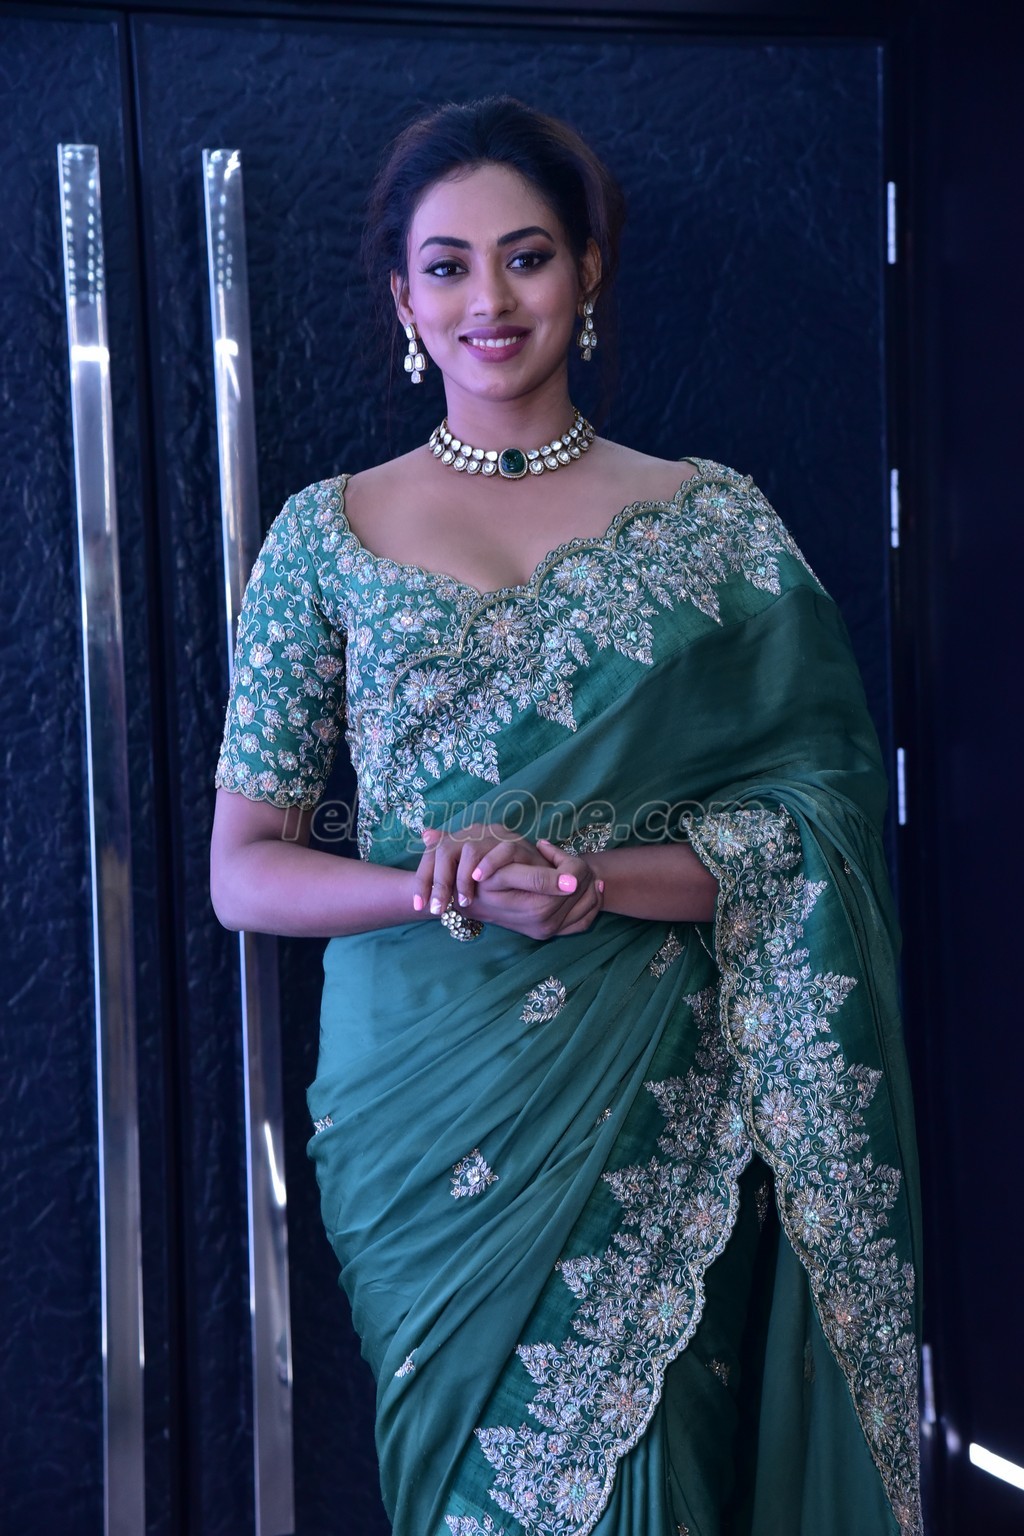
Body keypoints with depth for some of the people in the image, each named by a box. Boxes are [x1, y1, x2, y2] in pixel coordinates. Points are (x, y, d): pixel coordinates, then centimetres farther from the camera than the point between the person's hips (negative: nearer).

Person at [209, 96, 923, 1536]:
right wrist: (447, 890, -18)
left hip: (661, 1117, 0)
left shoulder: (717, 521, 4)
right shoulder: (330, 534, 3)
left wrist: (589, 880, -17)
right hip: (426, 1108, 0)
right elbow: (244, 873, 0)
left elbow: (820, 818, -2)